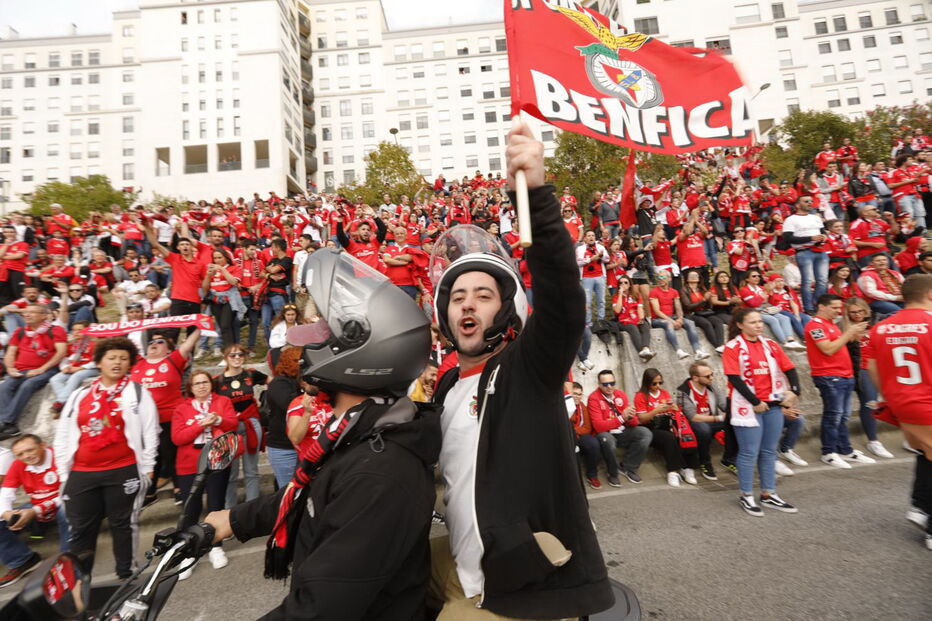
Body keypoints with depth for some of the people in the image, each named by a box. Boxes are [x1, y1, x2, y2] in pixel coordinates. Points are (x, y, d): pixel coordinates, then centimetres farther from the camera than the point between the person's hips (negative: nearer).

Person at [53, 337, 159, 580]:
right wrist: (63, 472, 10)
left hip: (124, 472, -3)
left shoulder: (138, 392, 1)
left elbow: (150, 431, -2)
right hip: (81, 474, 4)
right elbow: (62, 435, 14)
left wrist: (147, 467, -5)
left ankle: (126, 575, 19)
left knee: (123, 525, 7)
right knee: (80, 529, 11)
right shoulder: (79, 396, 12)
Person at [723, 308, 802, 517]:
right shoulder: (733, 348, -8)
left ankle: (768, 495, 24)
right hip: (748, 407, -6)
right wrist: (755, 402, -14)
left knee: (769, 451, 13)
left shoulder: (770, 345, 10)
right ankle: (746, 497, 13)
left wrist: (794, 391, -5)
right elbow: (734, 378, -14)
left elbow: (789, 369, 10)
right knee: (749, 452, 0)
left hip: (773, 405, 6)